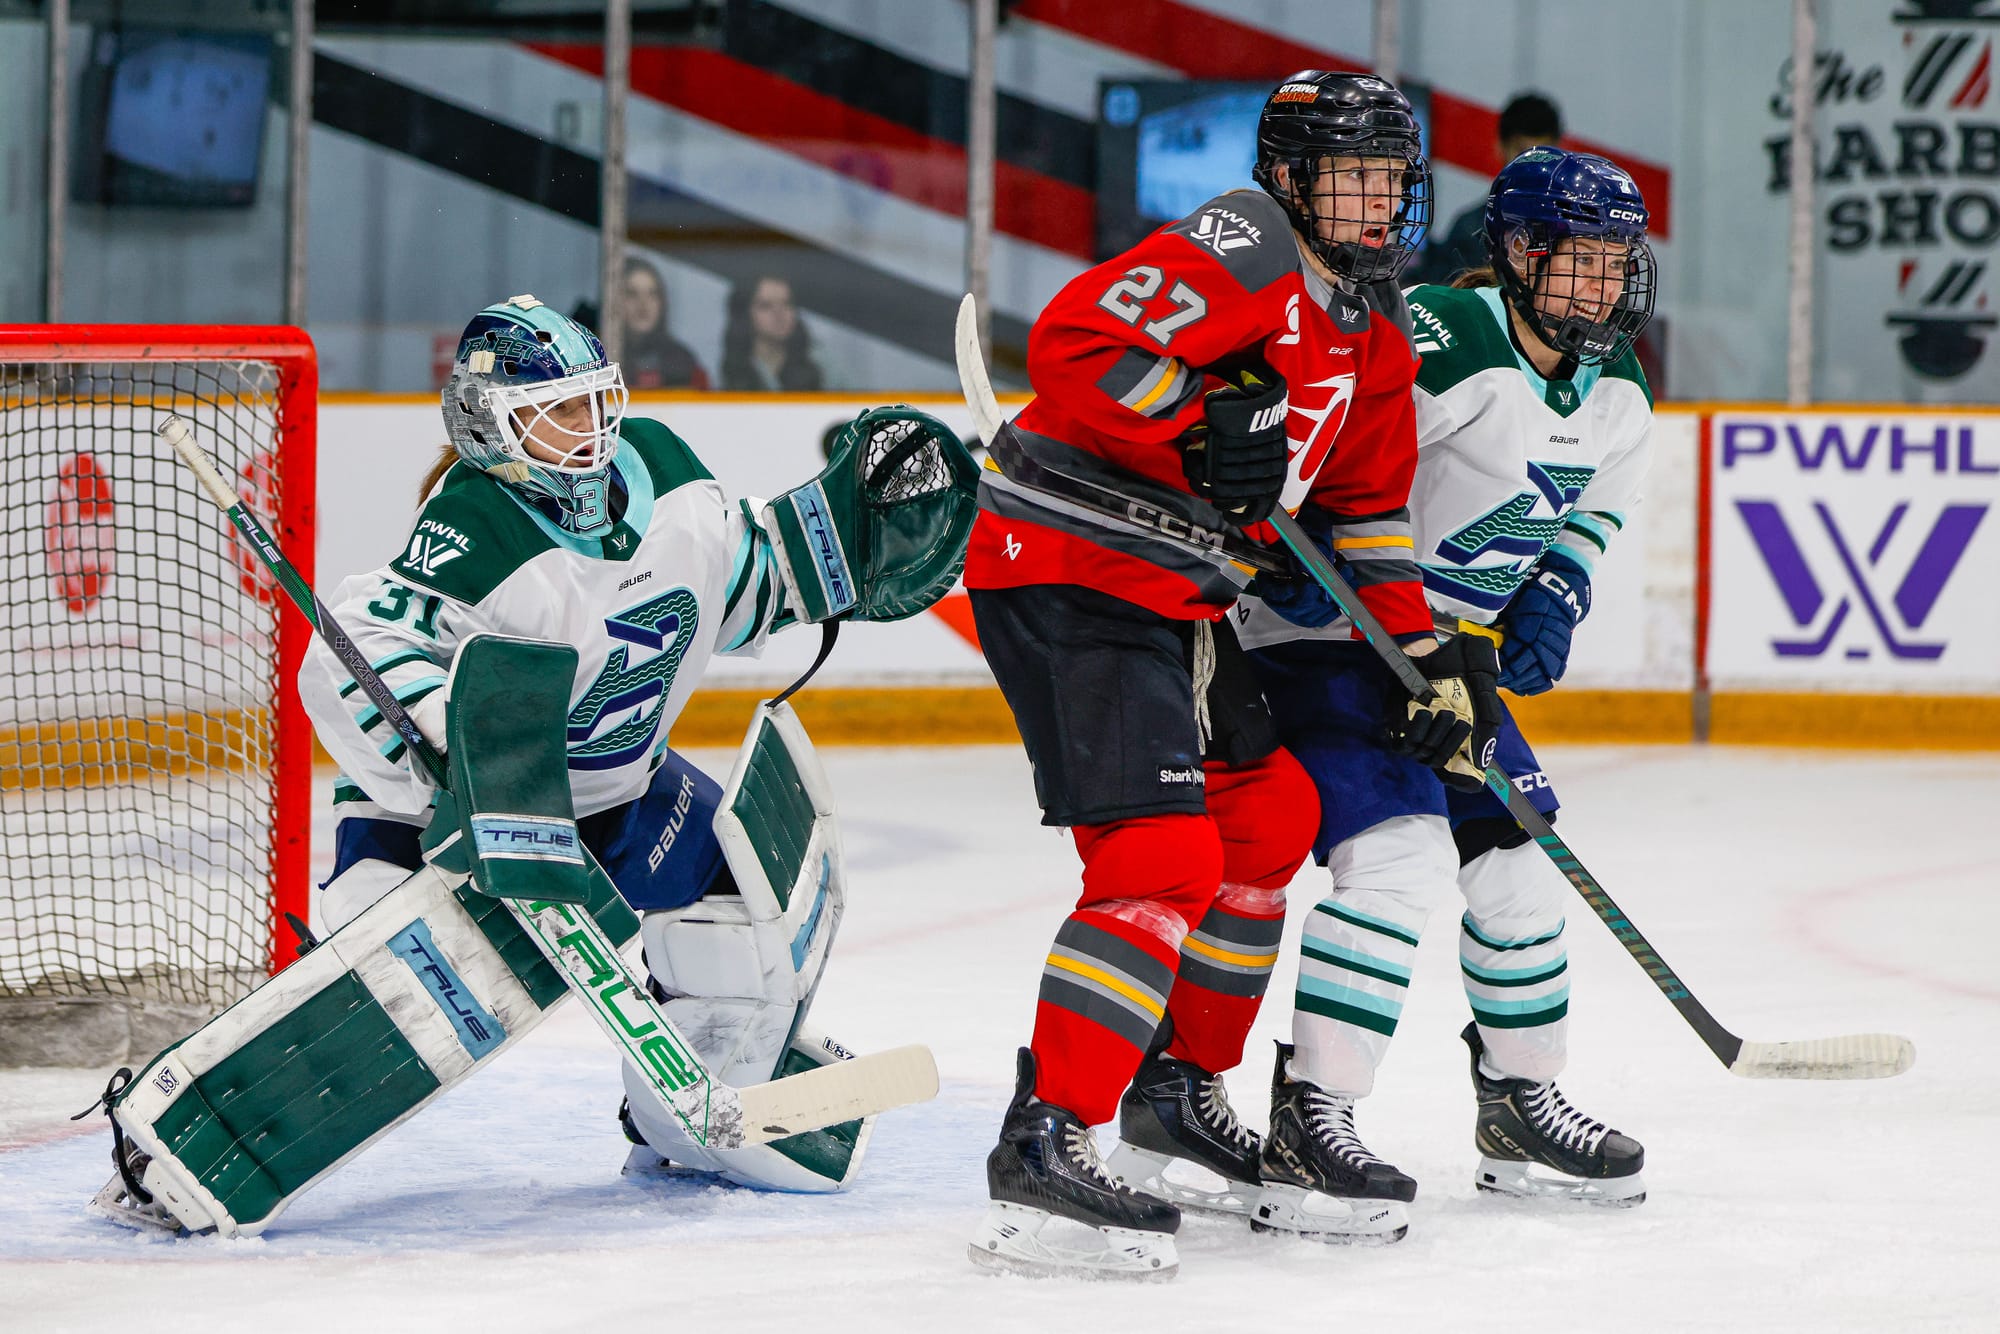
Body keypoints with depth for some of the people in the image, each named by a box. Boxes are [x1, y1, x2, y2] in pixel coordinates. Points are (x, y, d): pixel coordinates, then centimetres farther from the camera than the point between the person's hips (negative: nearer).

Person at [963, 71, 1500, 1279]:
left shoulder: (1374, 329, 15)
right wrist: (1201, 426, -32)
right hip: (1064, 572, -10)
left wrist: (1420, 653, 15)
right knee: (1162, 858, -20)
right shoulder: (1239, 255, -15)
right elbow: (1072, 342, -26)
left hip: (1175, 593, 10)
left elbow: (1366, 506, 22)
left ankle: (1180, 1089, 33)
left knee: (1269, 816, 20)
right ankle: (1047, 1144, -23)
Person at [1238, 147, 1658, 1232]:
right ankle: (1314, 1112, -18)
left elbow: (1586, 515, 16)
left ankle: (1522, 1102, 26)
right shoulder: (1441, 340, -24)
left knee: (1516, 854, 10)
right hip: (1322, 637, -9)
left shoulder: (1615, 399, 4)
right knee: (1401, 852, -22)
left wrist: (1547, 608, -1)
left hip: (1451, 652, 9)